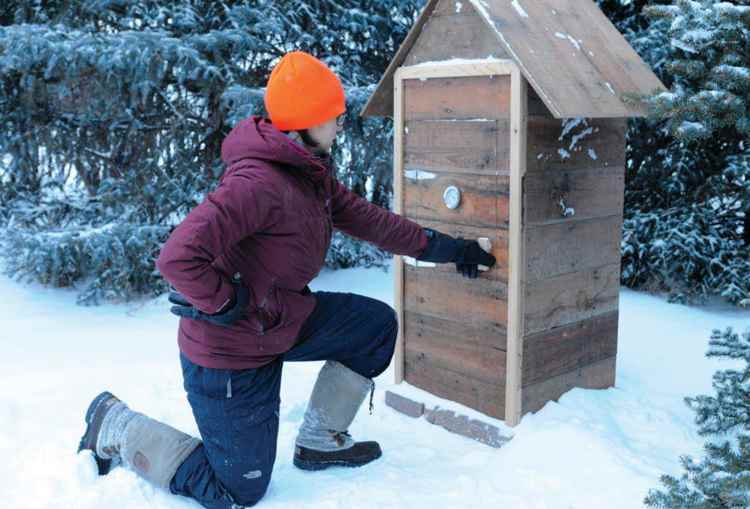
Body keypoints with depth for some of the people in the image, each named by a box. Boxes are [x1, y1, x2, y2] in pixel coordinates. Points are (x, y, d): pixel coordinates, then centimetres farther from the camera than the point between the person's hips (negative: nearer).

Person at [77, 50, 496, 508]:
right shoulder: (258, 182, -31)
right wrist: (230, 304, -24)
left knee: (377, 324, 4)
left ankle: (320, 442, 20)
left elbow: (363, 216, 10)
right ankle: (116, 426, 20)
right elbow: (179, 258, -38)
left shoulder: (310, 171, 1)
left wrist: (439, 246, 12)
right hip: (231, 351, -9)